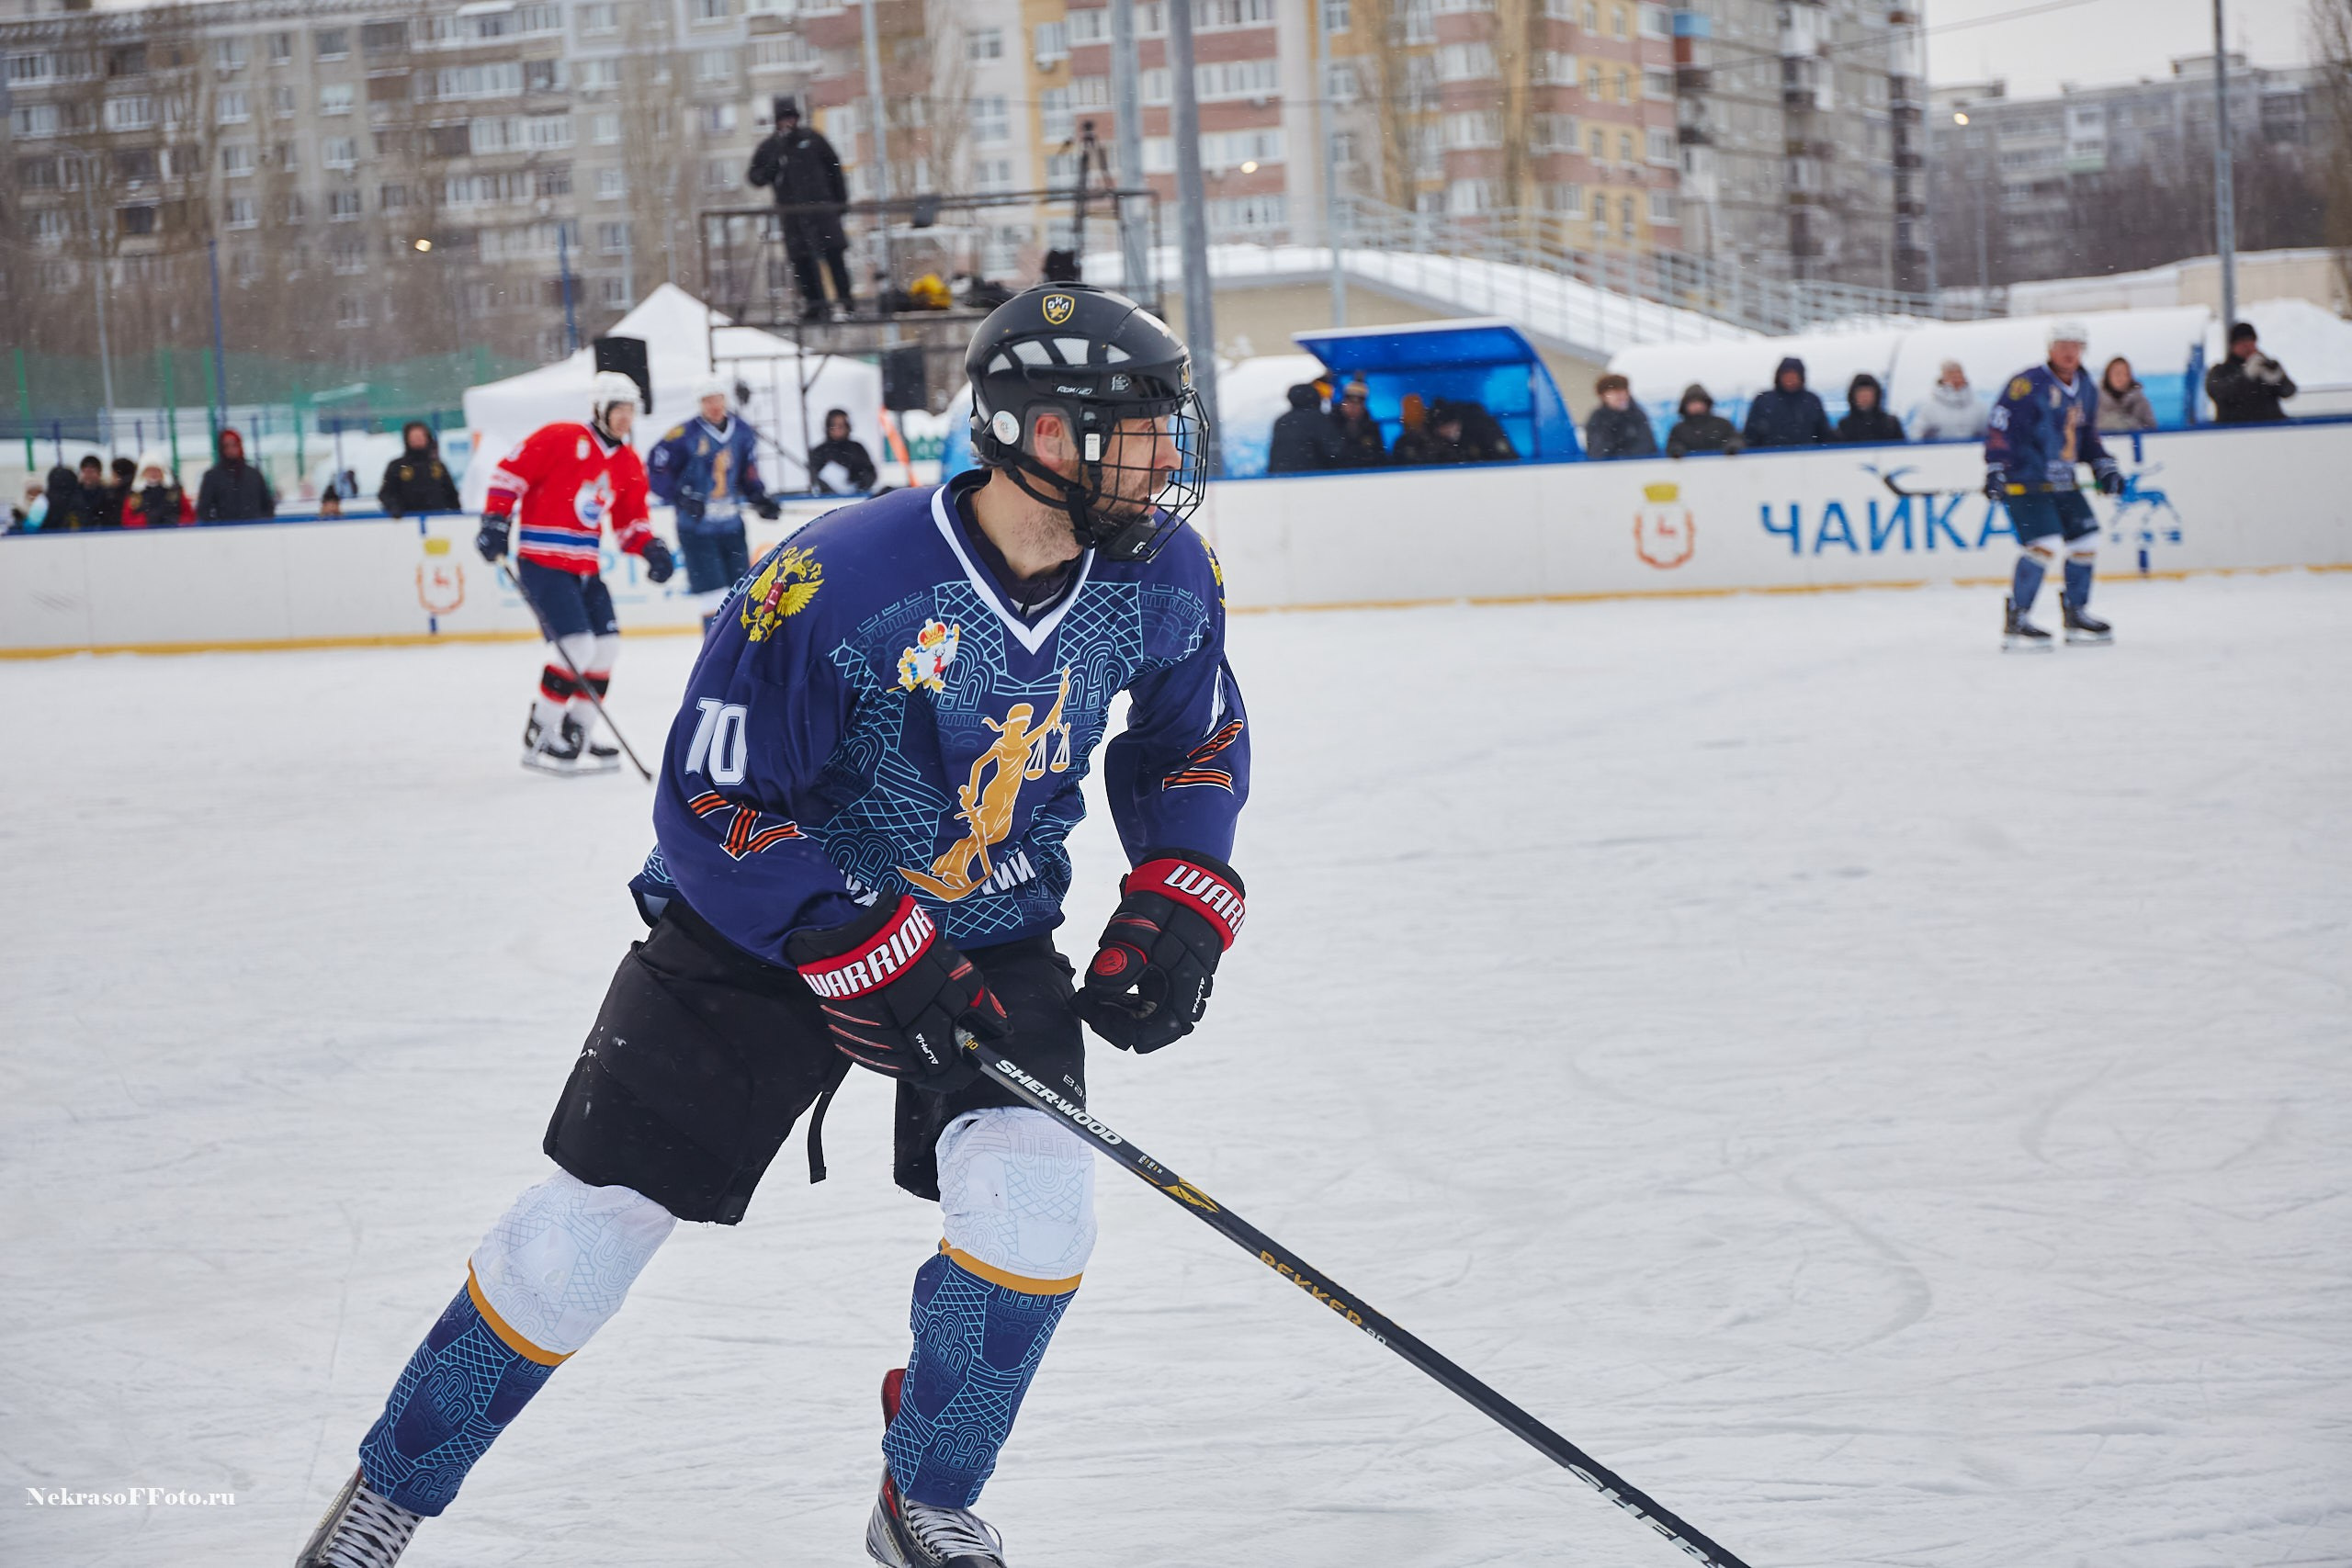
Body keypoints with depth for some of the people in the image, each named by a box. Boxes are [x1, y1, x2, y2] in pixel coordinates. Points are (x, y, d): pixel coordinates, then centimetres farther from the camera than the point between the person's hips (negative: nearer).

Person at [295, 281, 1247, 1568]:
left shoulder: (1165, 579, -12)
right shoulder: (835, 582, -29)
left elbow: (1195, 745, 9)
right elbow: (712, 808, -23)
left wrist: (1176, 907, -6)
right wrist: (876, 956, -28)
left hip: (991, 930, 4)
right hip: (771, 920, -3)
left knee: (1031, 1193, -19)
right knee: (600, 1213, -2)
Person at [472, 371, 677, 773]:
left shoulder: (629, 464, 10)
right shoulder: (560, 438, -12)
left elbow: (630, 520, 16)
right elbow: (511, 471, -10)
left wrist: (649, 548, -3)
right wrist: (496, 520, -15)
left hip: (584, 566, 8)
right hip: (542, 562, -8)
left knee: (606, 644, 5)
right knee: (576, 646, -17)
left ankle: (577, 734, 17)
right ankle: (540, 739, -7)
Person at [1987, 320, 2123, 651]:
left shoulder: (2087, 390, 11)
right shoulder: (2030, 384, -15)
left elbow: (2087, 437, 23)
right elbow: (1999, 426, -19)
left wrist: (2104, 466, 11)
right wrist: (1995, 469, -27)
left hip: (2062, 483, 8)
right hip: (2023, 481, -8)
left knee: (2086, 538, 7)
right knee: (2044, 542, -21)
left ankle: (2076, 615, 22)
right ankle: (2015, 621, -15)